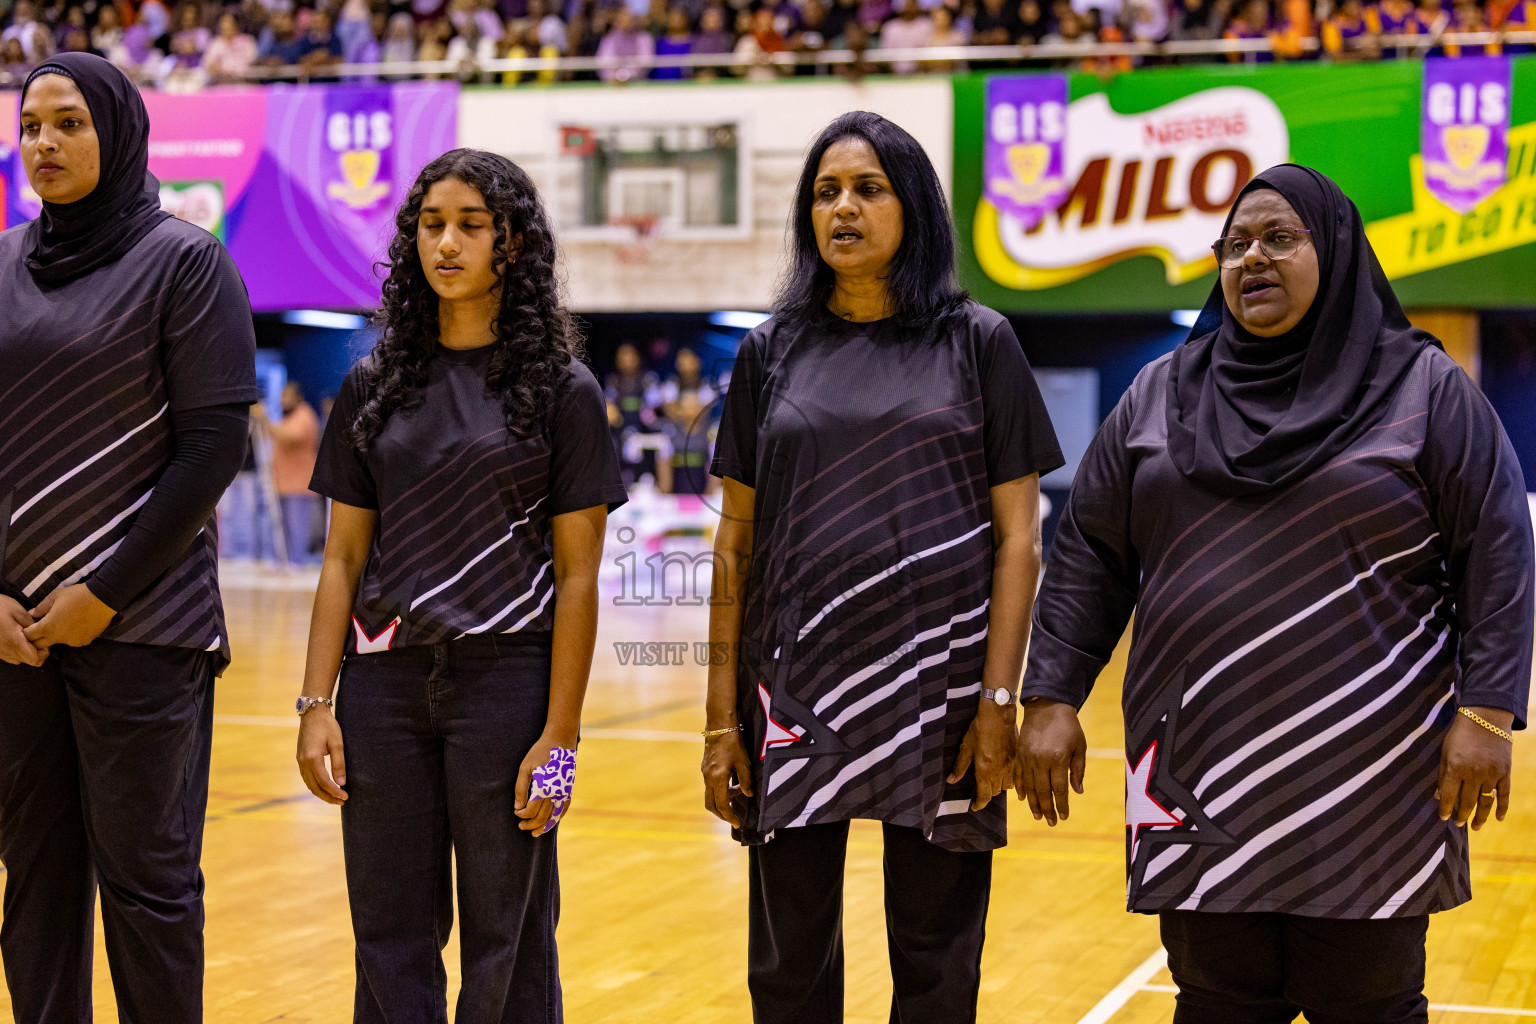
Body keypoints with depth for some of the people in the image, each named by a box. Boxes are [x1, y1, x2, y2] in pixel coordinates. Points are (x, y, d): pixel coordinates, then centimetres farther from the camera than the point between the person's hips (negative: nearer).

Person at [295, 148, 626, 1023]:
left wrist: (560, 738, -9)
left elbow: (577, 576, -4)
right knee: (390, 938, 7)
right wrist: (317, 703, 1)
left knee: (505, 942, 5)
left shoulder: (560, 389, -1)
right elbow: (345, 556, 9)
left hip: (506, 679, -3)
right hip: (384, 680, 3)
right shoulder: (376, 386, 9)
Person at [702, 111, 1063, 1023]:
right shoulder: (773, 351, 8)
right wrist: (722, 717, 2)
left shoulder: (978, 343, 2)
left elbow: (1017, 535, -1)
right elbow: (737, 540, 7)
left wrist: (999, 700, -9)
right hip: (798, 691, 2)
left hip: (938, 690, -2)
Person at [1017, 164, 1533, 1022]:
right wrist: (1052, 699, 1)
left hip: (1369, 781, -2)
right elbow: (1088, 556, 10)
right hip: (1205, 772, 2)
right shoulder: (1162, 395, 10)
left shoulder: (1425, 388, 2)